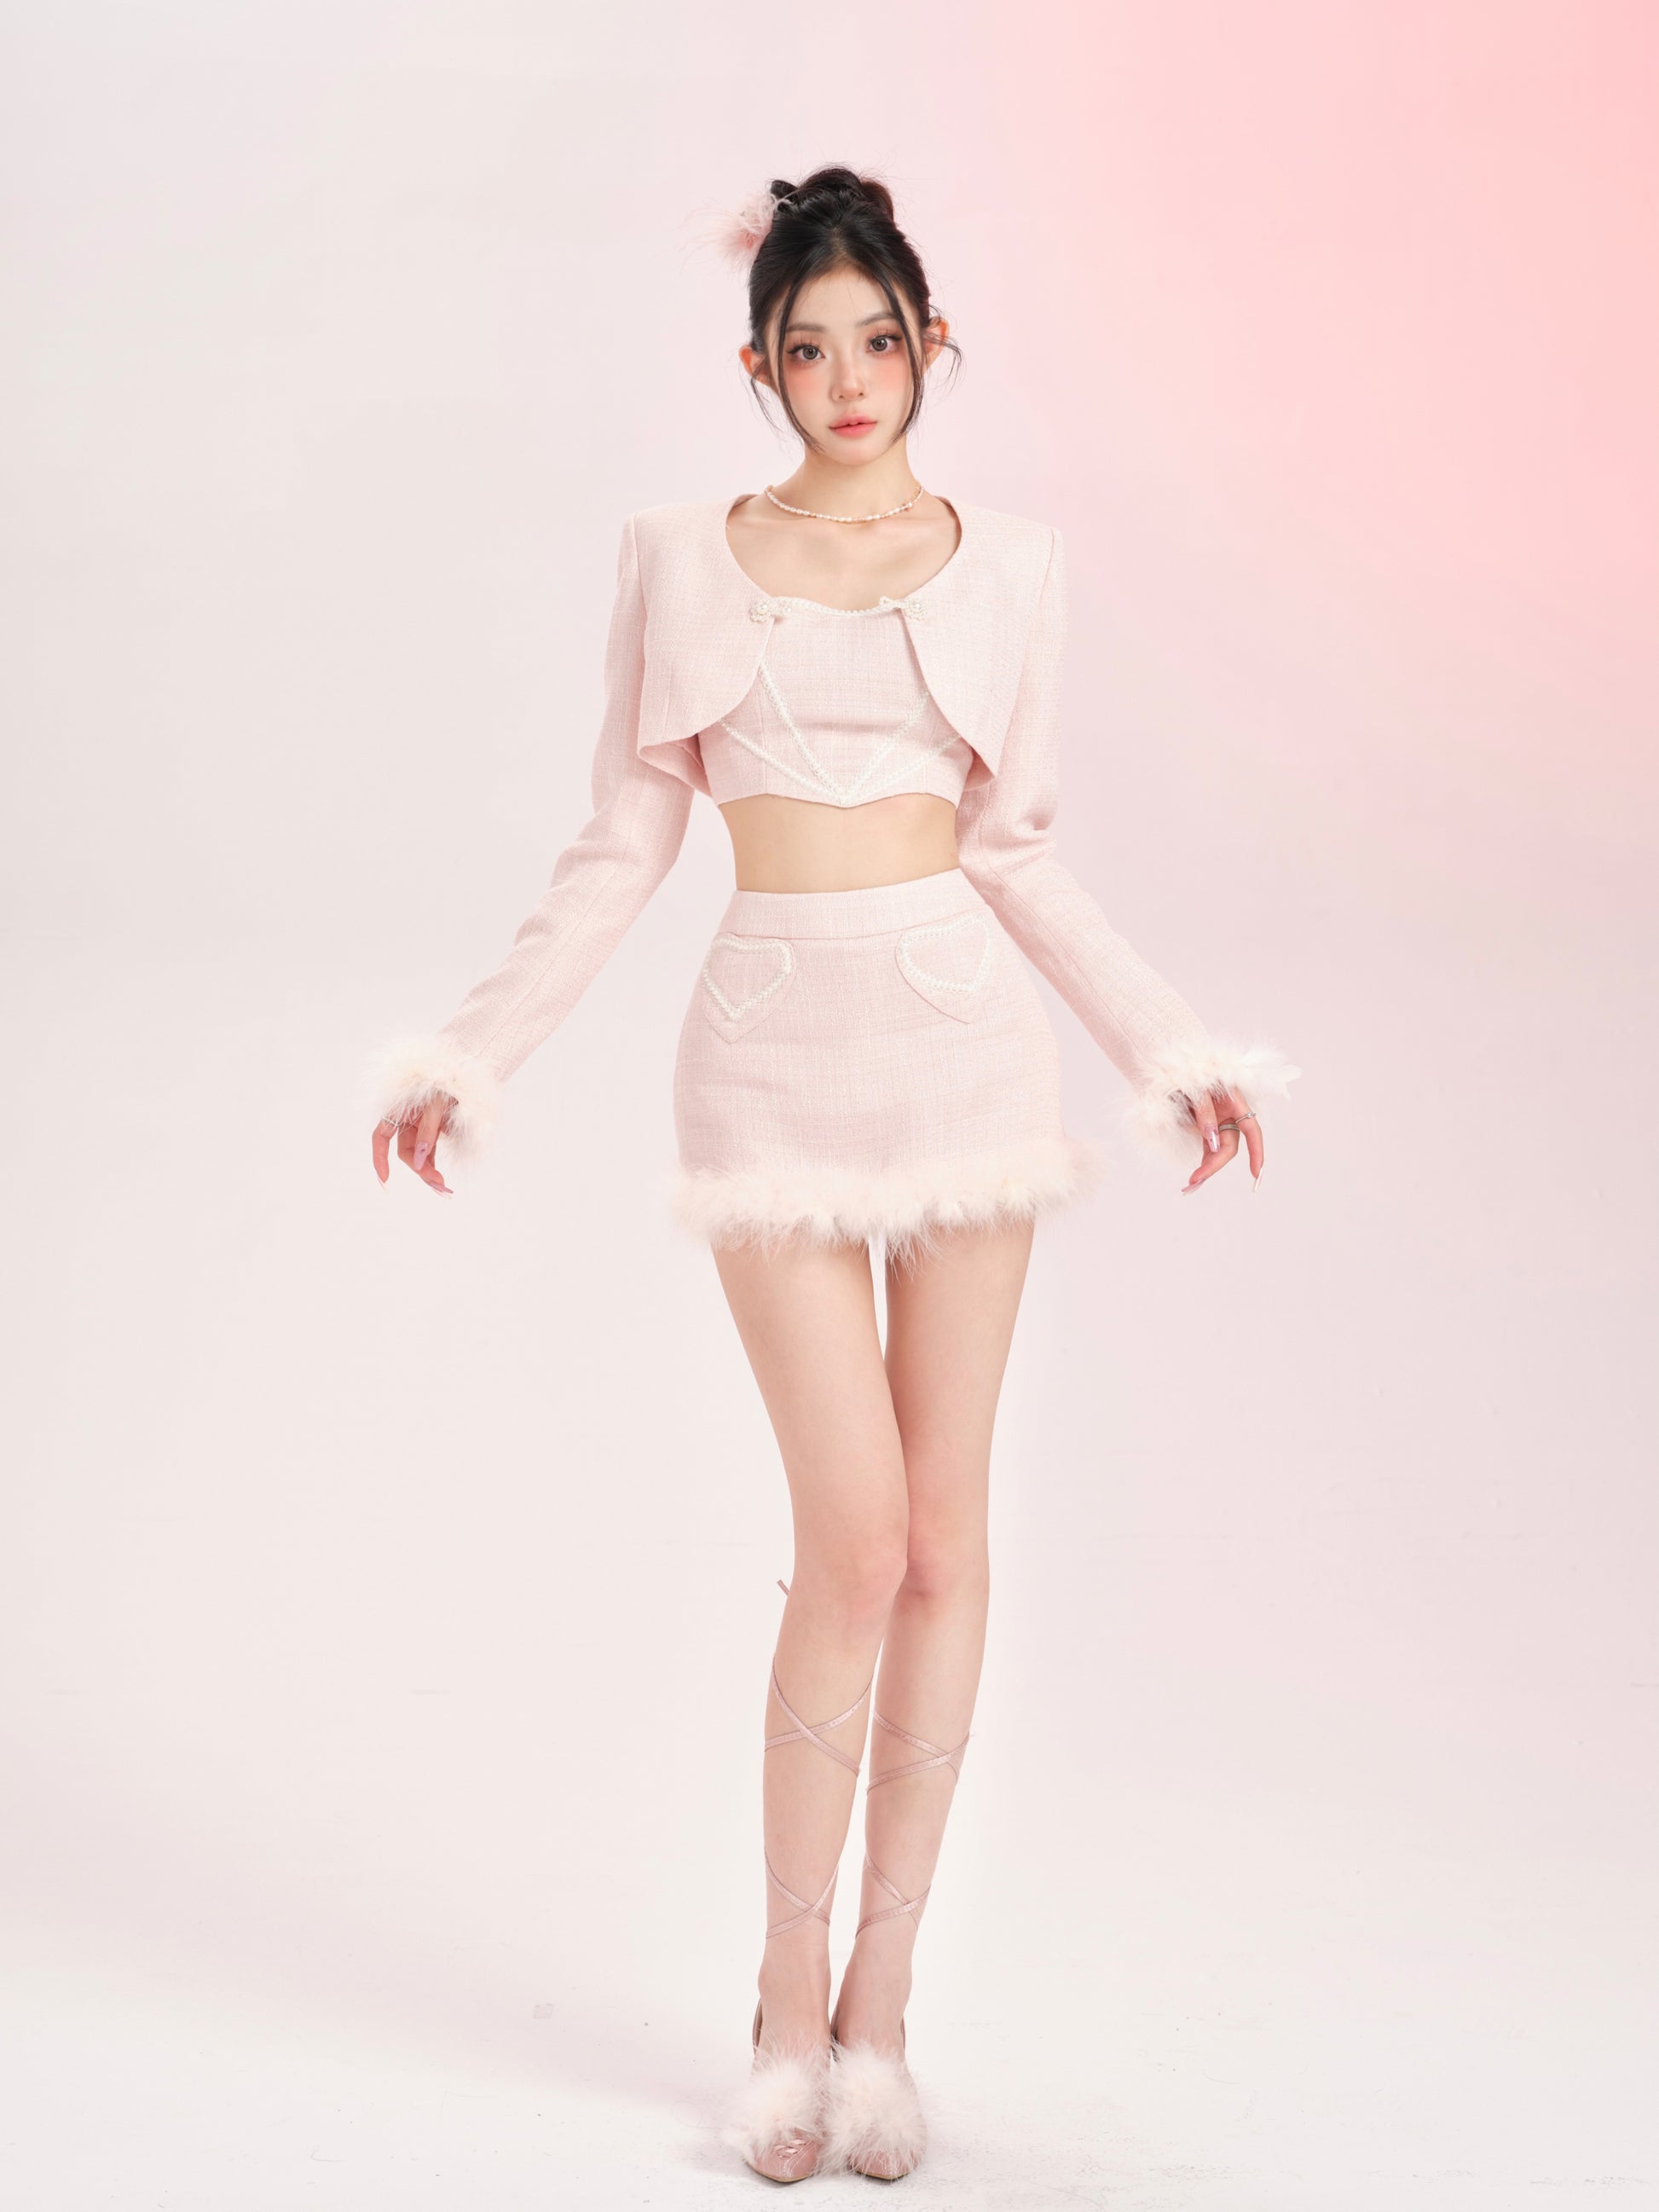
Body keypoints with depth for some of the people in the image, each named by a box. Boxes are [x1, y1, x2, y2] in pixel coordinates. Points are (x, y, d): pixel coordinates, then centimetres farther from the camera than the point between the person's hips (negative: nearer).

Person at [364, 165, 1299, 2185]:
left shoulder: (1004, 569, 9)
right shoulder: (685, 564, 5)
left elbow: (1017, 851, 13)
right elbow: (621, 849, 7)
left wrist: (1168, 1049, 10)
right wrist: (469, 1054, 2)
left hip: (963, 1032, 2)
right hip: (779, 1046, -2)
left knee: (944, 1532, 3)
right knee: (859, 1541, -8)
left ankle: (879, 1998, 16)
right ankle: (791, 2004, 10)